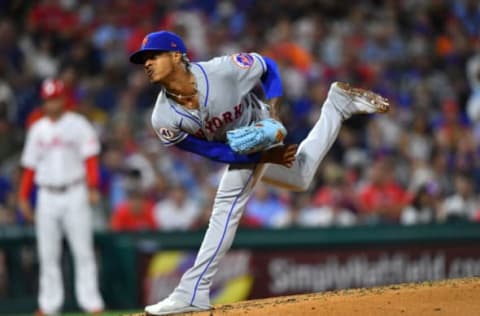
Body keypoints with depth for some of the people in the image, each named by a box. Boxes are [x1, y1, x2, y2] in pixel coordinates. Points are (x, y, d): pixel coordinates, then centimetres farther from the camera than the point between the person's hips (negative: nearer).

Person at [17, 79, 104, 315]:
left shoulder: (78, 125, 1)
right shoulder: (37, 129, 12)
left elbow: (90, 159, -6)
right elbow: (29, 166, 14)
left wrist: (92, 188, -18)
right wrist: (23, 197, 8)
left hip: (74, 194, -4)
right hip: (47, 196, 4)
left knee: (83, 251, -6)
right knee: (47, 254, 3)